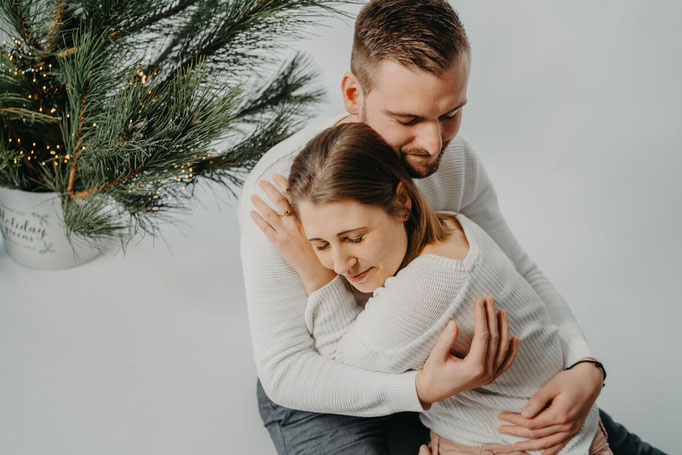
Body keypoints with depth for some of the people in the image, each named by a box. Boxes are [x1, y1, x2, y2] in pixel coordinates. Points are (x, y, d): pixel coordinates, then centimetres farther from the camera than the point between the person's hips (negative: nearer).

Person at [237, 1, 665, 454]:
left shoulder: (453, 157, -13)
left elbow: (519, 273, -3)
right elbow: (283, 369, -30)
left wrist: (585, 366, -22)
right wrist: (421, 391, -44)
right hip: (316, 380, -4)